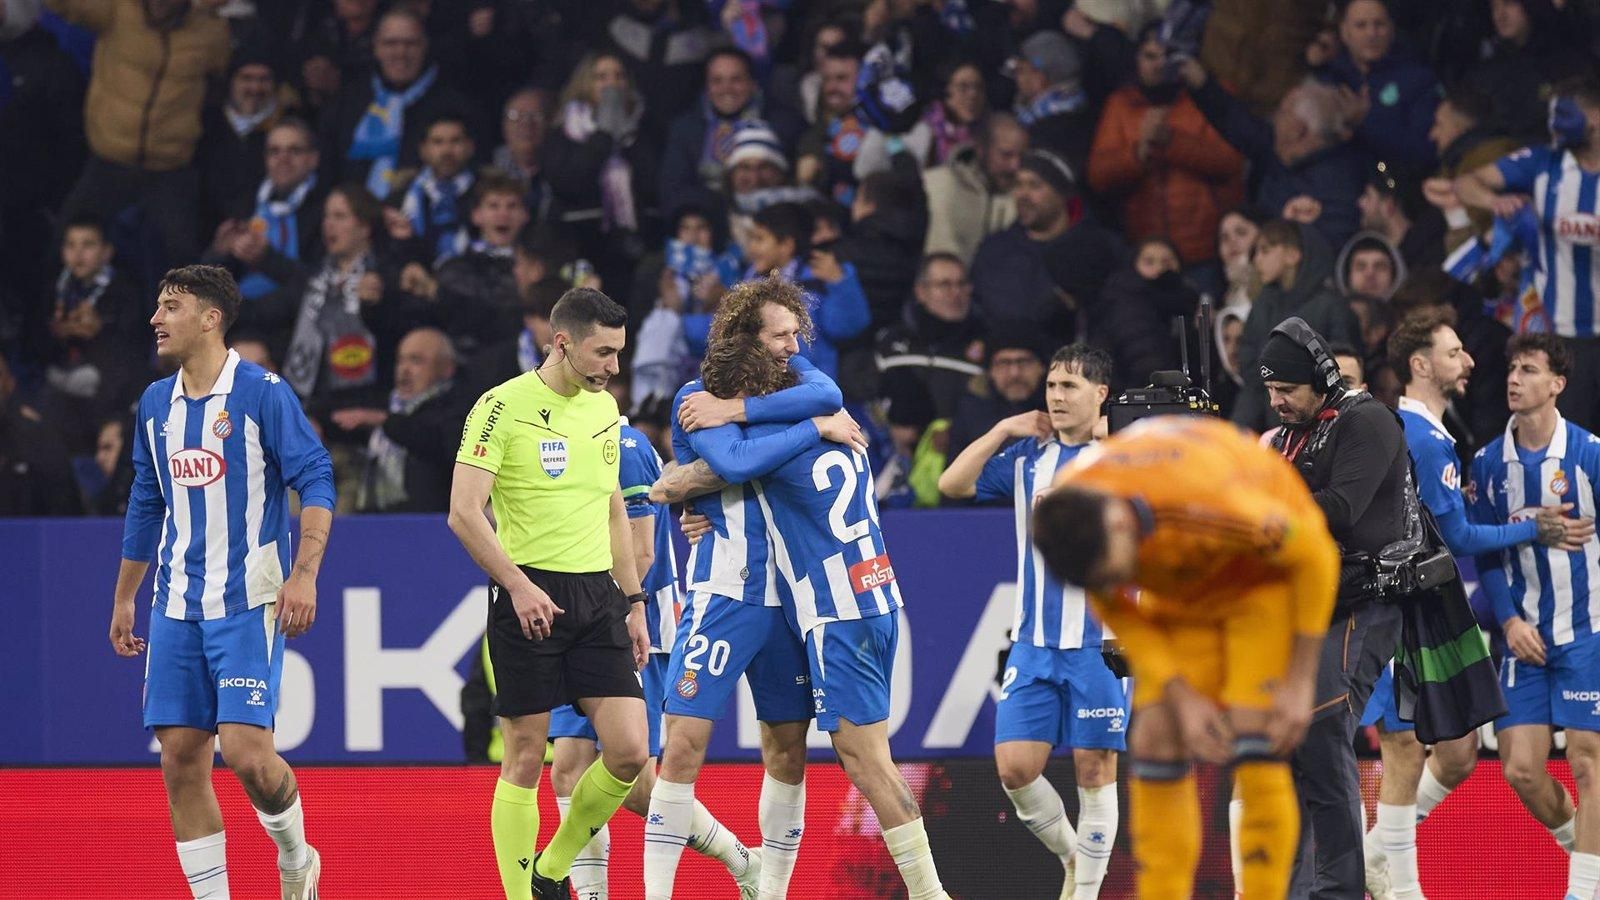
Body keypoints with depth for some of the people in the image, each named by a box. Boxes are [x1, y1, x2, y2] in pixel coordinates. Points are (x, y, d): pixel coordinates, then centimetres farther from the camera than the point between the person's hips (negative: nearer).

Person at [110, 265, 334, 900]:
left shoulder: (263, 392, -8)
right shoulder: (156, 403, 11)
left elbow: (316, 482, -10)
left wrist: (304, 574, -21)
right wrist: (123, 598, 22)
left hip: (249, 602, -6)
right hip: (177, 607, 6)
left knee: (246, 749, -15)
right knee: (181, 759, 0)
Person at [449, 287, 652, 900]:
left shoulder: (604, 407, 13)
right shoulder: (503, 406, -8)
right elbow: (464, 512, -13)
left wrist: (633, 603, 19)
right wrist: (518, 585, -19)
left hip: (597, 596, 6)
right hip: (530, 598, -6)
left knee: (629, 751, -4)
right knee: (525, 760, -3)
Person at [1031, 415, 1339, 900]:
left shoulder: (1200, 504, -41)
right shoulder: (1068, 522, -25)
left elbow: (1316, 555, -26)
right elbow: (1115, 611, -5)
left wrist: (1300, 682, -21)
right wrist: (1181, 697, -15)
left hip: (1266, 576, -5)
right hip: (1178, 594, 5)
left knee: (1255, 751, -17)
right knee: (1155, 742, -6)